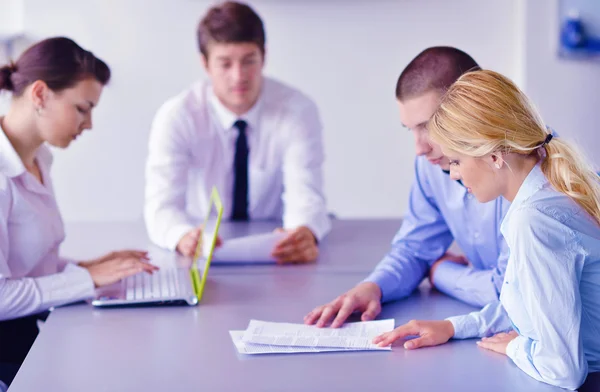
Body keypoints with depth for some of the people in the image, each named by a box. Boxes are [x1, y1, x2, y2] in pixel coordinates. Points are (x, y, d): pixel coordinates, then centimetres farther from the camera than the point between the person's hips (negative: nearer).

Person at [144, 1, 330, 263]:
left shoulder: (298, 111, -10)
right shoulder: (177, 116, -12)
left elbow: (305, 197, -19)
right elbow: (161, 205, -21)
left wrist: (305, 233, -45)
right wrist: (184, 238, -46)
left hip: (274, 257, 1)